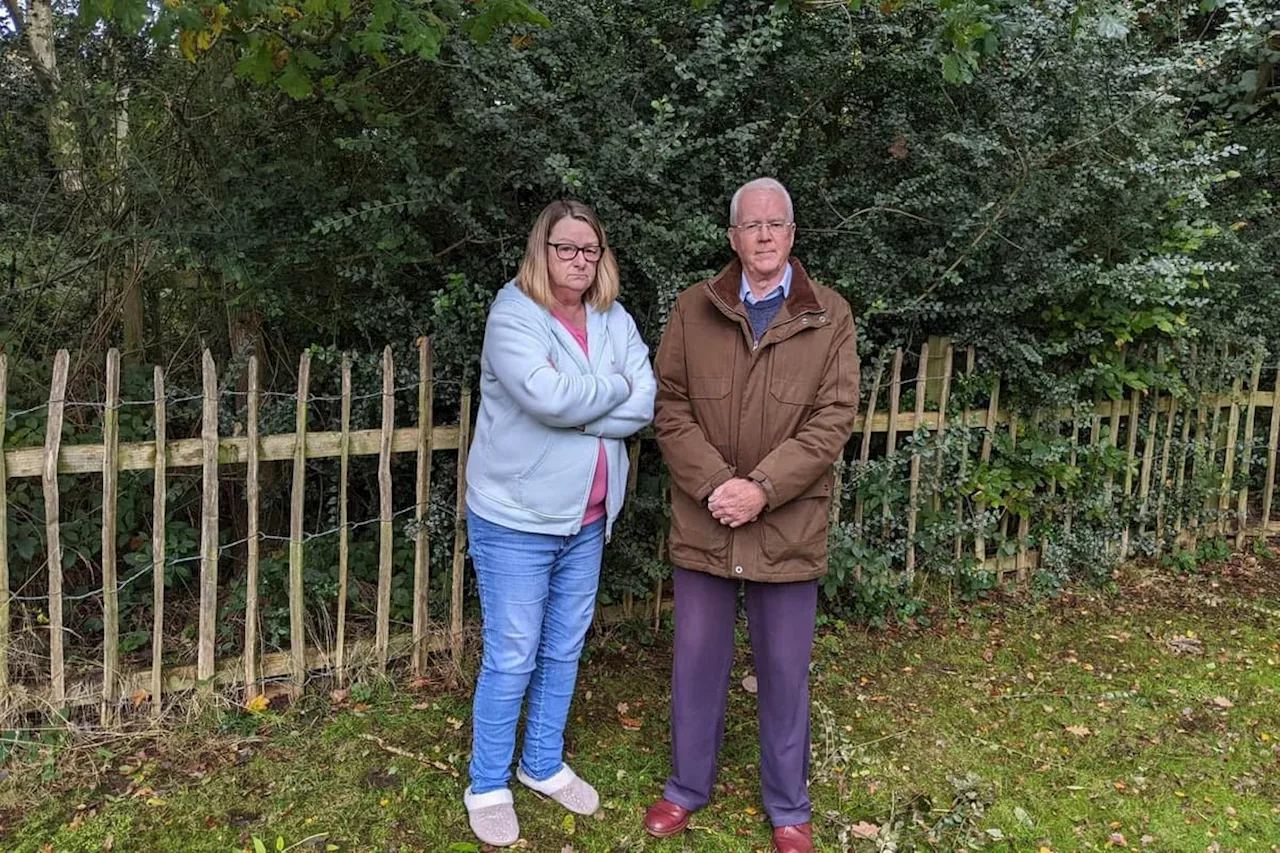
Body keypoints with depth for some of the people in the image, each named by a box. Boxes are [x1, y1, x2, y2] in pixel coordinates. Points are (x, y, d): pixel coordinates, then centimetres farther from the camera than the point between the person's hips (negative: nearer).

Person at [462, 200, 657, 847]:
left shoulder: (614, 320, 4)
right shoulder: (513, 316, -12)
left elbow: (645, 405, -8)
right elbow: (549, 398, -28)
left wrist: (574, 410, -19)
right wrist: (614, 387, -12)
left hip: (587, 518, 6)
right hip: (516, 519, -5)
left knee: (564, 650, 17)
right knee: (512, 659, 4)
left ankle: (544, 765, 37)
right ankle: (487, 787, 24)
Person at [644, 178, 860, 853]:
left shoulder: (830, 316, -1)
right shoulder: (693, 309, 2)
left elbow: (834, 418, -8)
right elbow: (669, 406, -2)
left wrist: (762, 488, -17)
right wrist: (714, 485, -15)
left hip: (788, 527, -1)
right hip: (702, 522, 1)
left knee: (785, 671, 12)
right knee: (697, 661, 15)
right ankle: (687, 786, 36)